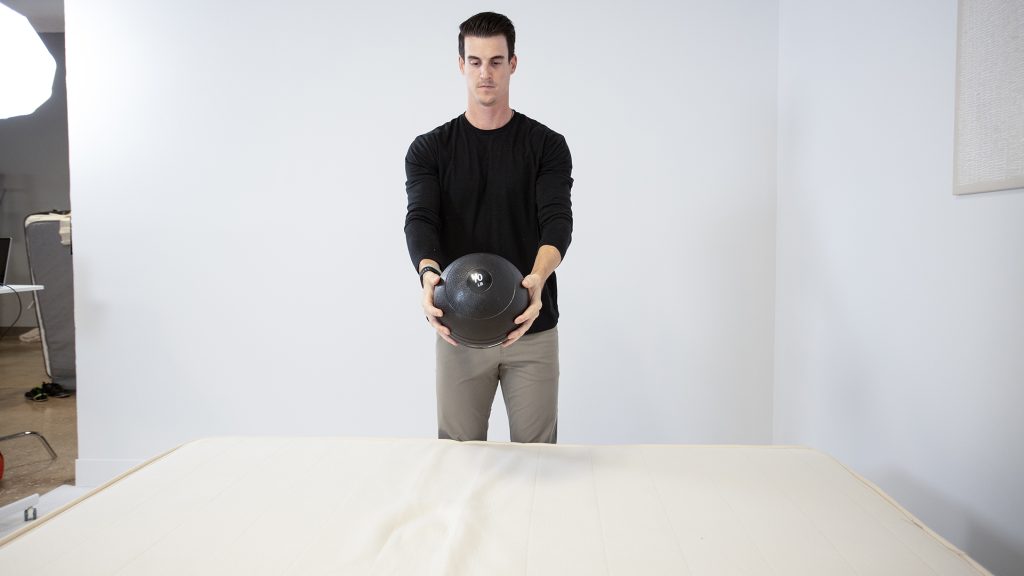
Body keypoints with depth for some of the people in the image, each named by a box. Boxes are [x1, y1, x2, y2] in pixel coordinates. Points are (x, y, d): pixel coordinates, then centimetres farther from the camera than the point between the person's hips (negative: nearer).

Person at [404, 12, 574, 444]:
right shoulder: (430, 149, 1)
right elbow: (420, 219, -13)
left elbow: (557, 219, -15)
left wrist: (537, 277, -37)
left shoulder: (546, 145, -1)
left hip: (532, 331, 0)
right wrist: (428, 273, -37)